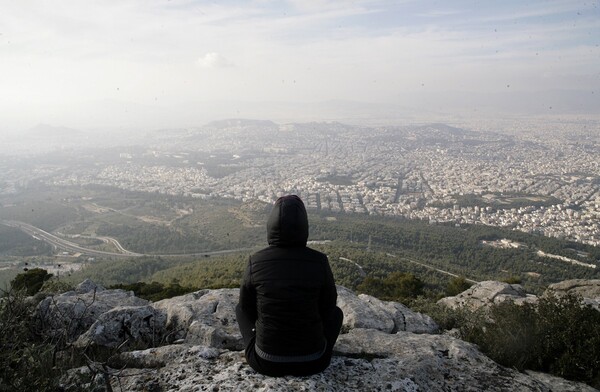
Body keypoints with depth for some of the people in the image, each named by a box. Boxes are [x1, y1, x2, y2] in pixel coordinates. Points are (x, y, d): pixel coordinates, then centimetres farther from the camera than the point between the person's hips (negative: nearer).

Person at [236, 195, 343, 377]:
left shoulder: (255, 262, -13)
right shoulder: (319, 262, -15)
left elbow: (247, 307, 3)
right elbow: (327, 306, 1)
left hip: (266, 362, 0)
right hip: (312, 361, 0)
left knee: (240, 308, 28)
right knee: (336, 313, 30)